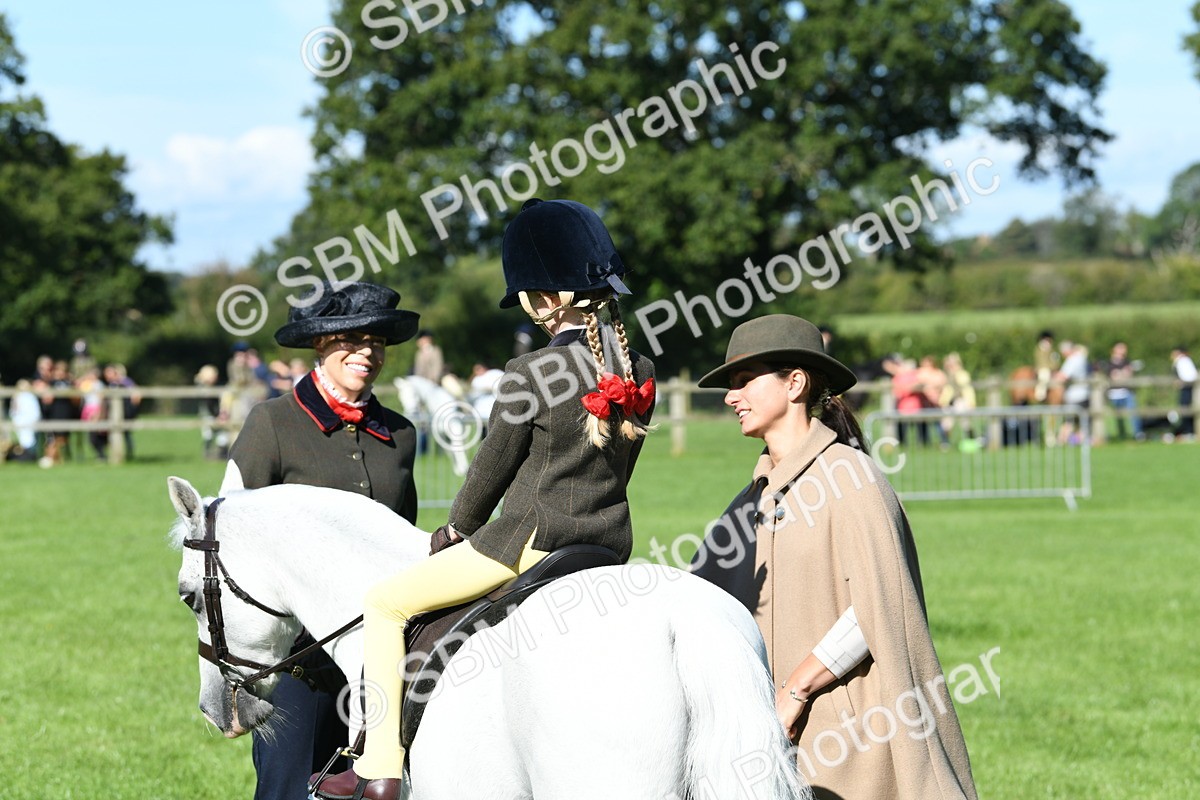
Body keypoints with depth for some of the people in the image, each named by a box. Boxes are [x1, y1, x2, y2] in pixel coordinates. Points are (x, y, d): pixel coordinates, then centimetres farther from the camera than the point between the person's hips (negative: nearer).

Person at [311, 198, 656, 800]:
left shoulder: (528, 376, -14)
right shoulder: (640, 373, 4)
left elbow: (491, 468, -4)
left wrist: (458, 529, 14)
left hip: (531, 538, -7)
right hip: (611, 546, 7)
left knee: (385, 603, 5)